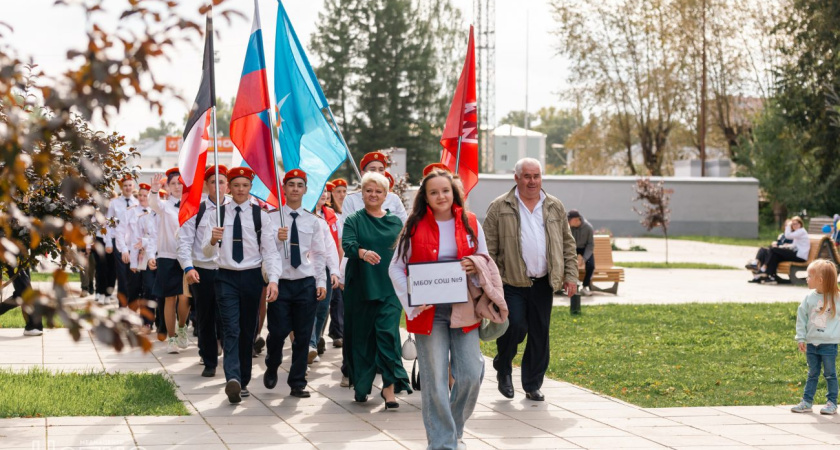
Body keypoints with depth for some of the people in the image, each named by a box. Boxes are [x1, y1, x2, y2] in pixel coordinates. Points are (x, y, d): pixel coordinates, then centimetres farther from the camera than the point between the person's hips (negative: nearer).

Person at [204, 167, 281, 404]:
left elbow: (270, 250, -3)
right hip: (226, 277, -1)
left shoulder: (260, 215, 1)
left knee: (248, 331, 9)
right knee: (231, 330, -13)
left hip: (252, 277, 1)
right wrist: (213, 240, -23)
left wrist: (273, 280, -16)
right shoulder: (218, 214, 2)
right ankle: (233, 379, -27)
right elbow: (207, 252, 1)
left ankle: (243, 382, 19)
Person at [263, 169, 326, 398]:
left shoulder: (313, 221, 7)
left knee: (303, 336, 3)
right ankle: (271, 368, 28)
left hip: (306, 283, 2)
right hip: (280, 282, -2)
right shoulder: (272, 217, 0)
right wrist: (278, 239, -23)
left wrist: (321, 282, 3)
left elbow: (319, 254, 10)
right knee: (278, 332, -2)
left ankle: (298, 383, 13)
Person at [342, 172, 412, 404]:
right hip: (360, 288, -1)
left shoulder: (396, 222, 9)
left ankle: (390, 387, -11)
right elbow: (347, 245, -16)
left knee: (388, 333, -10)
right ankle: (361, 387, 19)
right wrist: (363, 252, -36)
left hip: (389, 288, 1)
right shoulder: (354, 220, 2)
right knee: (361, 337, 5)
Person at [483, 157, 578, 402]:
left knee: (540, 335, 5)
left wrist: (571, 275, 7)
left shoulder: (555, 207, 12)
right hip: (512, 282, -3)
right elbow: (489, 247, -1)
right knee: (515, 326, -14)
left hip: (543, 283, 4)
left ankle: (532, 386, 16)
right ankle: (503, 368, 14)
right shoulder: (500, 207, 0)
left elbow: (568, 244, 15)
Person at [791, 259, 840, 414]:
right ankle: (807, 402, 15)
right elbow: (801, 318, 7)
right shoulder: (809, 298, 1)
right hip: (811, 343, 3)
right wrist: (801, 338, 3)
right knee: (812, 374, 11)